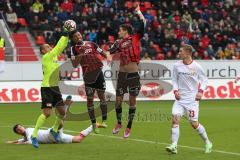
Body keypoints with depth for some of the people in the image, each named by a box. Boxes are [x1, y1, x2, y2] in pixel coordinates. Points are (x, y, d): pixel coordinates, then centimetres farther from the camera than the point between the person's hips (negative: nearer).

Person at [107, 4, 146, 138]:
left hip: (134, 74, -3)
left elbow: (143, 25, -7)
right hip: (122, 74, 3)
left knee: (132, 101, 4)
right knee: (118, 100, 5)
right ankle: (119, 124, 26)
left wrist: (139, 12, 0)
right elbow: (110, 52, -3)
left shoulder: (135, 38, 0)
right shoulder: (119, 42, 8)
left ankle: (129, 127, 15)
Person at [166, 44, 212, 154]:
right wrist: (175, 90, -3)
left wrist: (200, 91, -8)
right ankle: (174, 146, -16)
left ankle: (207, 143, 22)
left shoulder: (196, 67, -7)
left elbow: (204, 79, 5)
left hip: (192, 99, -3)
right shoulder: (177, 66, 1)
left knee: (194, 123, -1)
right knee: (175, 119, -15)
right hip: (180, 98, 3)